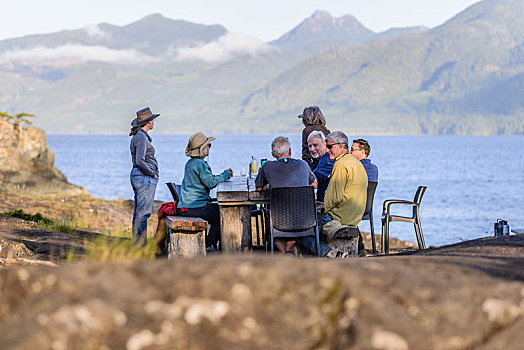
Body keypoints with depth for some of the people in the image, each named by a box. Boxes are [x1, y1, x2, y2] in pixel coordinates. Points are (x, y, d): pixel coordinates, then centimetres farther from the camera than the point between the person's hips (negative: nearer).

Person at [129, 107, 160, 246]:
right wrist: (152, 173, -12)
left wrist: (152, 173, 14)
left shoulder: (138, 136, 15)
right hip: (144, 177, -11)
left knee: (138, 211, 12)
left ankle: (137, 242, 17)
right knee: (143, 212, -8)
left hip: (137, 176, 11)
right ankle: (140, 244, -8)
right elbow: (140, 161, -23)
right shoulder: (141, 138, -16)